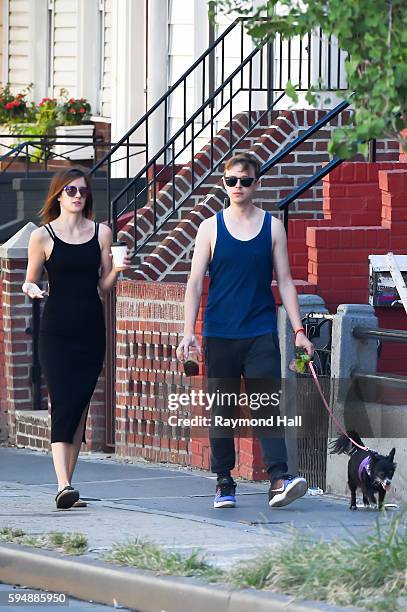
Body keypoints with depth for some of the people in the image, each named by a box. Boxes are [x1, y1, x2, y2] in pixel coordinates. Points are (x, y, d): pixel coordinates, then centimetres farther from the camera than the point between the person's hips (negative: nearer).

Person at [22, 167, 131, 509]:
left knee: (80, 407, 5)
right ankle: (64, 486, -22)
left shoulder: (101, 233, 8)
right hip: (57, 331, -3)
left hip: (91, 330, 3)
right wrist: (31, 289, -18)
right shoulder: (43, 237, 0)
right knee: (64, 404, -14)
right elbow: (31, 281, 5)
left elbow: (104, 286, 10)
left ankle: (67, 485, 11)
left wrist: (117, 270, -10)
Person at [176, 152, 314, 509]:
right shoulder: (210, 228, 4)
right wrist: (189, 331, -6)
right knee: (221, 410, 4)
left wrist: (298, 330, 2)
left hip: (261, 332, 0)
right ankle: (224, 483, 12)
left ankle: (279, 479, -19)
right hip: (220, 335, 0)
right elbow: (195, 282, 4)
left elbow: (284, 281, 8)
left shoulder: (272, 227, 6)